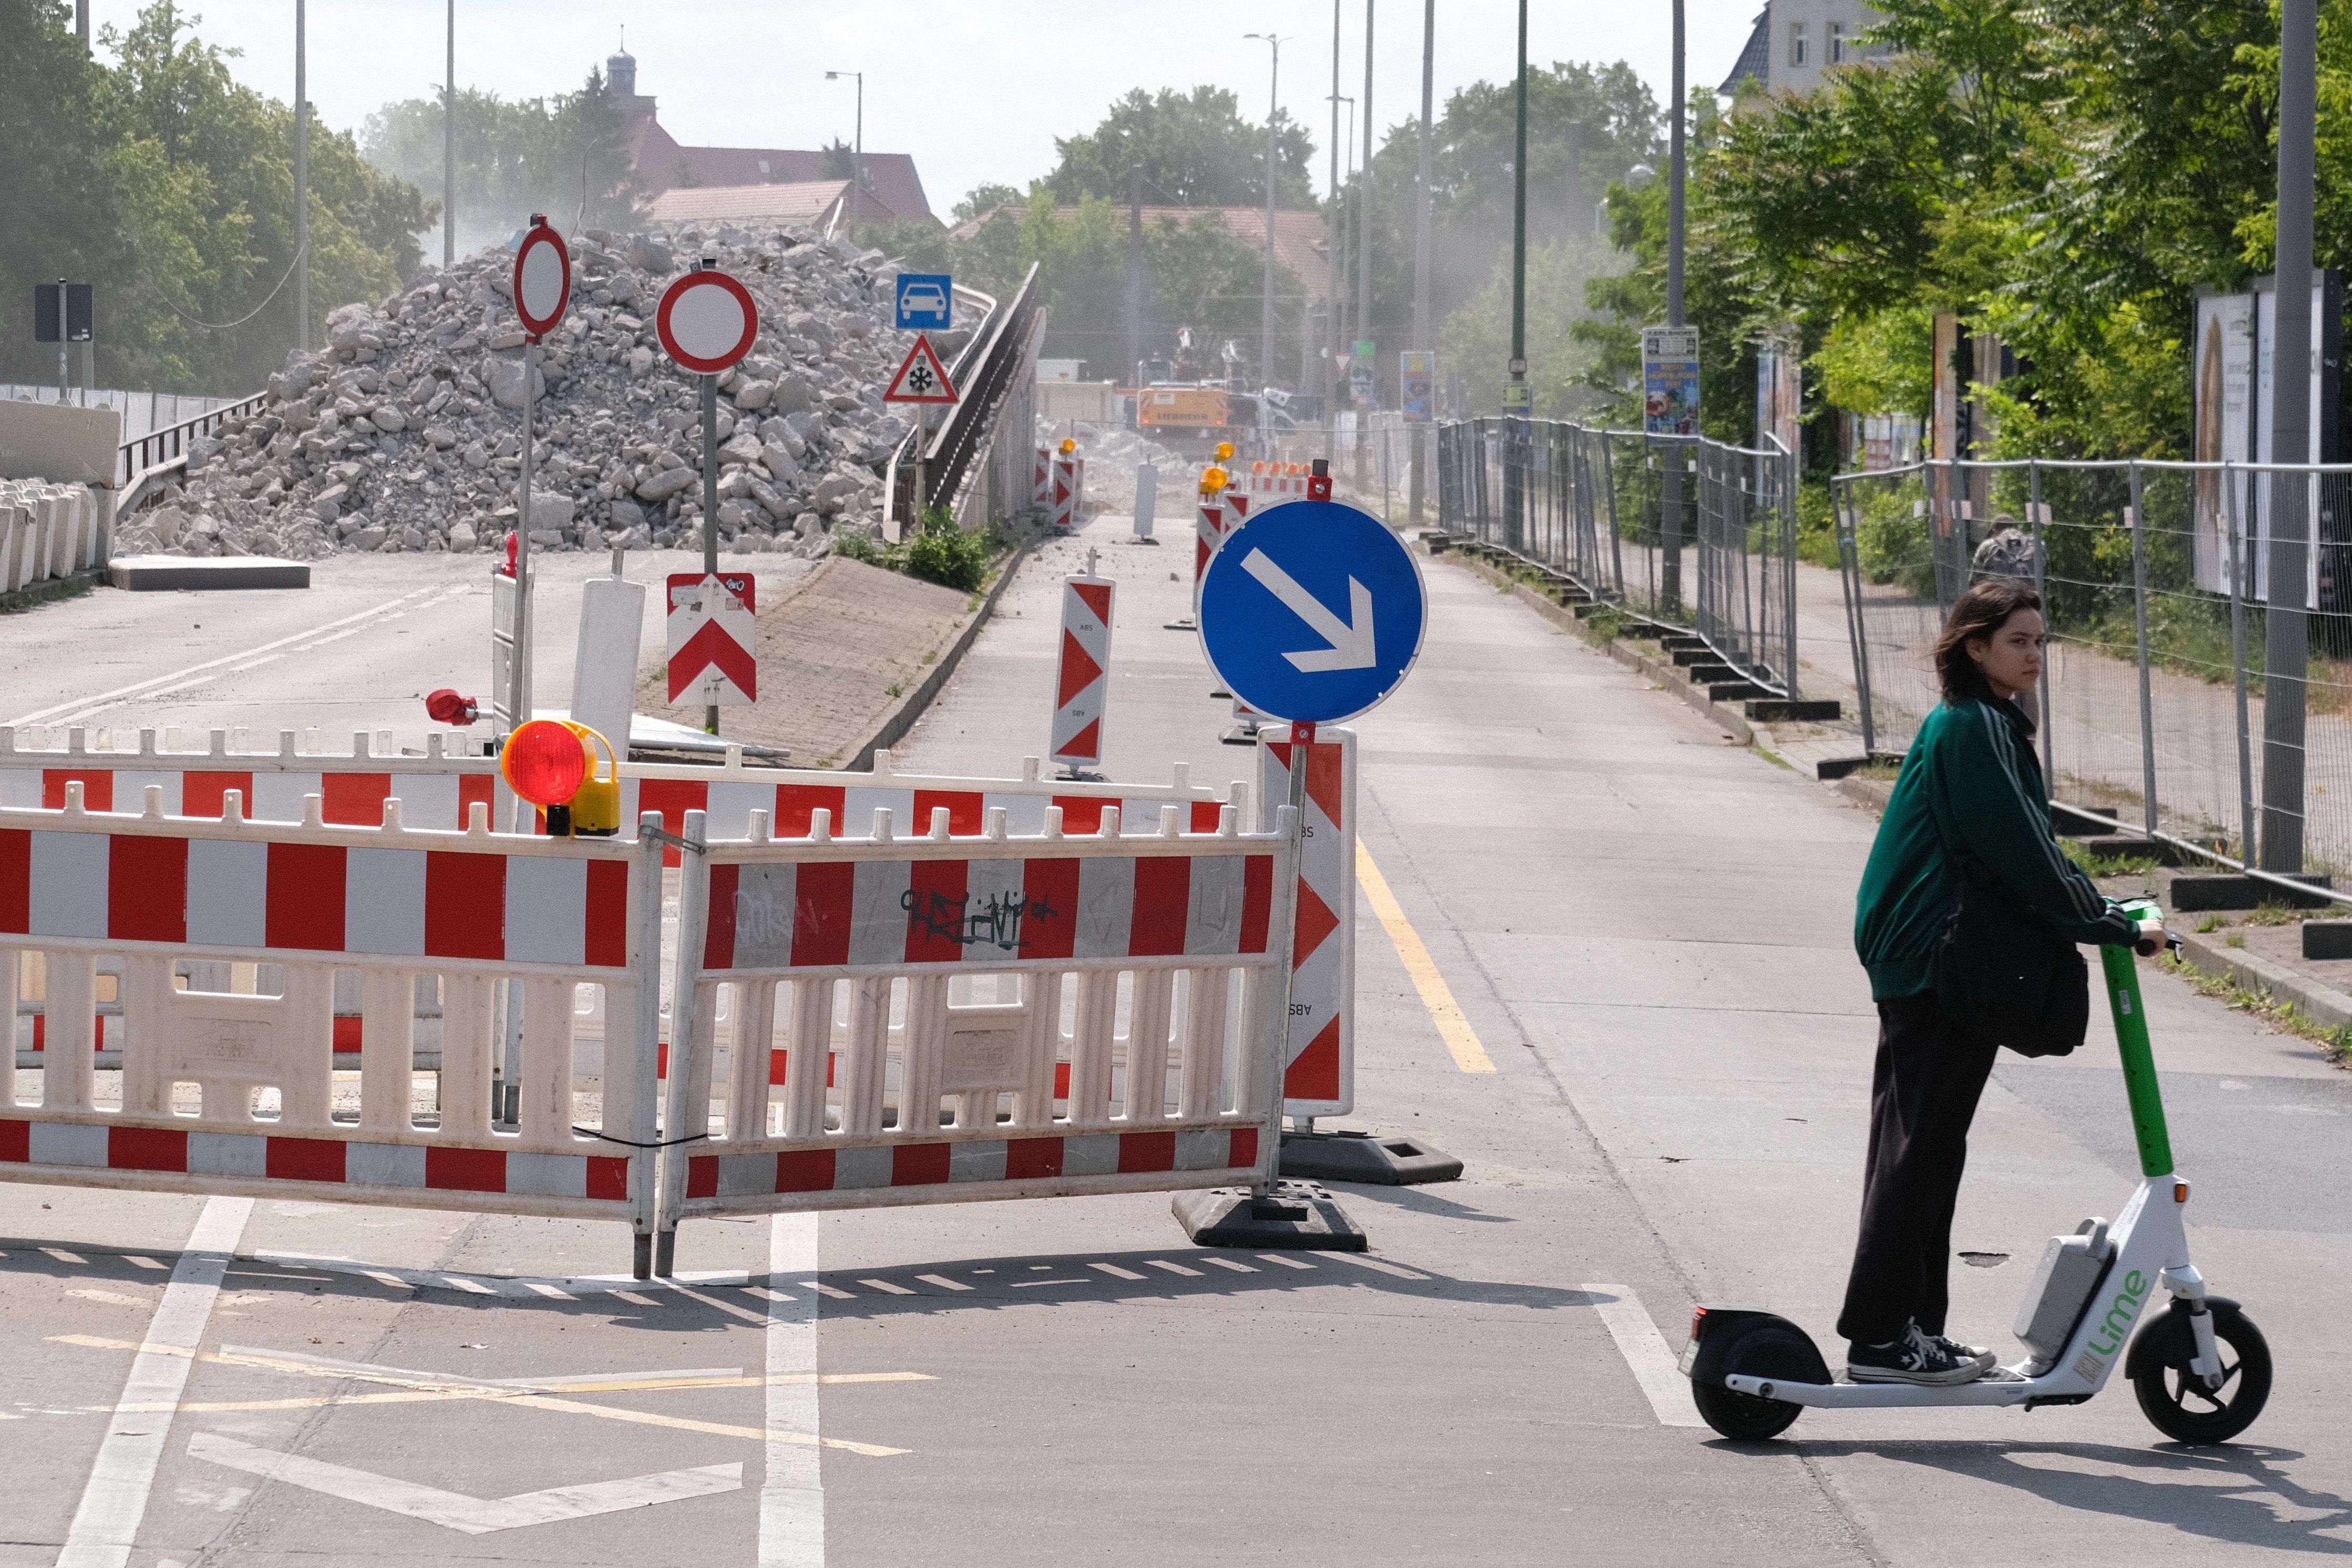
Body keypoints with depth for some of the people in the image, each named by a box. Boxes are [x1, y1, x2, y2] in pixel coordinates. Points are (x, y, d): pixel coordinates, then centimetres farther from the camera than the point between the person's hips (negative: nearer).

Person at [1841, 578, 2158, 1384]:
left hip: (1922, 962, 10)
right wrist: (2109, 924, -14)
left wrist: (2095, 913, 16)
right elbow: (2021, 848, -19)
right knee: (1919, 1147, -8)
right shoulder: (1975, 728, -14)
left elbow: (2016, 844, 22)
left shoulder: (1976, 725, 17)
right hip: (1936, 964, -10)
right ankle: (1881, 1337, -6)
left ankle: (1913, 1327, 19)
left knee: (1924, 1149, 13)